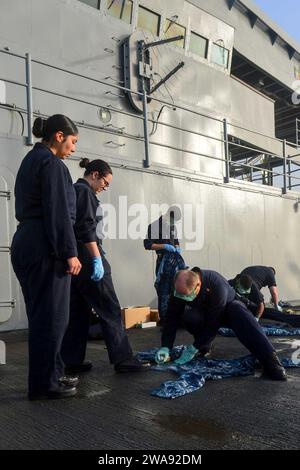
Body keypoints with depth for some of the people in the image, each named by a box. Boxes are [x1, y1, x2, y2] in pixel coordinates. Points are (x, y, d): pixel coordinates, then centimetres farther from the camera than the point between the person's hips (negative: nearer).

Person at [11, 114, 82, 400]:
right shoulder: (51, 162, -9)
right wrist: (70, 253, -15)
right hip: (45, 248, -10)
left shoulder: (30, 160, 20)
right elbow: (58, 211, -17)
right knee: (52, 317, -2)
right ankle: (44, 384, 8)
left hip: (25, 244, 10)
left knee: (41, 315, 14)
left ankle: (50, 375, 25)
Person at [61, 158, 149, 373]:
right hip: (87, 256, -10)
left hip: (73, 258, 10)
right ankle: (123, 359, 0)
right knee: (110, 310, -4)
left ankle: (73, 361, 14)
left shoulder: (73, 190, 21)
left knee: (78, 311, 10)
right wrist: (97, 259, -20)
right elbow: (86, 228, -19)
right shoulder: (84, 191, -8)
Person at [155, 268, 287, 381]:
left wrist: (194, 349, -34)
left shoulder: (217, 285, -40)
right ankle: (204, 348, -4)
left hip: (226, 310, -3)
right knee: (188, 317, -33)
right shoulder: (180, 289, -26)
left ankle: (269, 360, -47)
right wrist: (165, 347, -31)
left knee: (237, 308, -39)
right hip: (203, 313, 3)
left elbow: (213, 323, -37)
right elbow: (171, 319, -21)